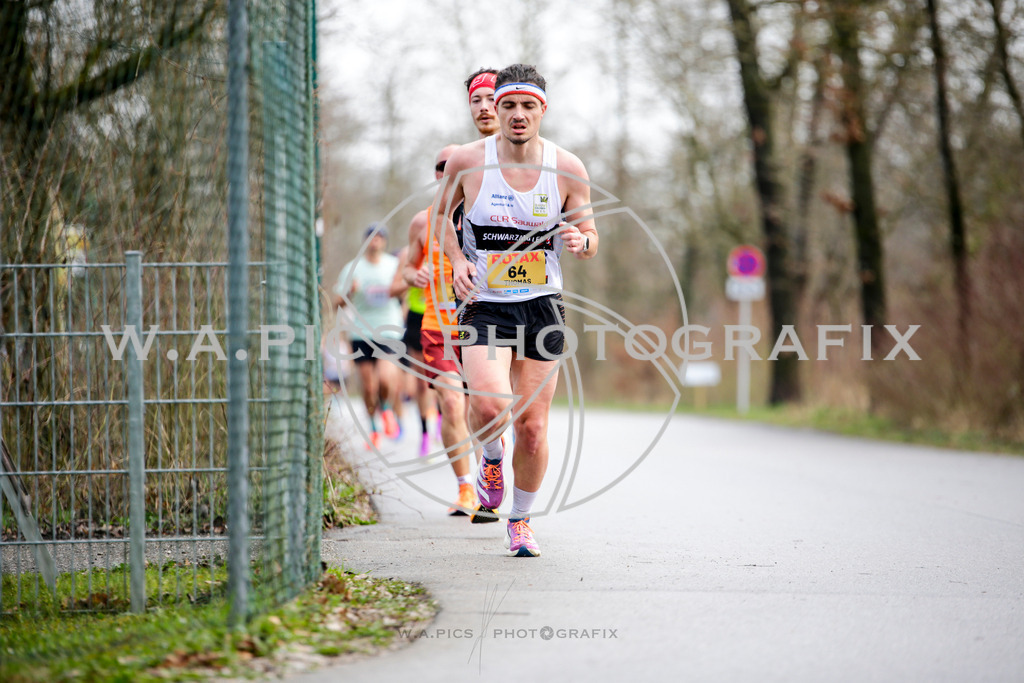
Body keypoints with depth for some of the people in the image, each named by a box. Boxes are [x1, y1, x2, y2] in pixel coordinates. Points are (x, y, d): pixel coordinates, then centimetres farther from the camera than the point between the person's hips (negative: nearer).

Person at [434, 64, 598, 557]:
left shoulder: (567, 169, -2)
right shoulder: (467, 161, -5)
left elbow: (590, 240, 6)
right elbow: (441, 212, 14)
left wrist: (580, 240, -18)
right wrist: (457, 260, -3)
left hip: (542, 306, 2)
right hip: (484, 305, -1)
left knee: (532, 427, 2)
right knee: (489, 408, -24)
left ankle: (520, 521, 25)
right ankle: (491, 458, 13)